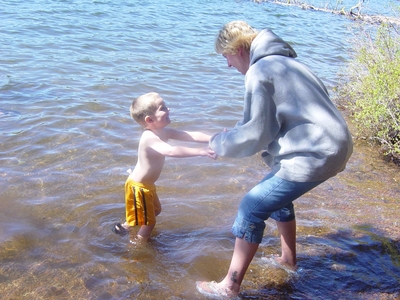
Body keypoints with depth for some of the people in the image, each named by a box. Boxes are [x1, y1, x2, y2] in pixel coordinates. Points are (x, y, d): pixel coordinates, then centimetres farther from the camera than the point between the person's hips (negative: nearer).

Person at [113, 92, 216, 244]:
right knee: (149, 221, 4)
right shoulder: (150, 137, -32)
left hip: (147, 185, 10)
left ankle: (126, 226, 44)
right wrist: (200, 151, -53)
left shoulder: (164, 132, -4)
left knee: (156, 210, 29)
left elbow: (191, 136, -7)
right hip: (138, 187, -10)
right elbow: (170, 151, -49)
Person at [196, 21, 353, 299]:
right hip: (333, 145, 10)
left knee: (252, 206, -5)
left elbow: (255, 136, -13)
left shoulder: (259, 73, -12)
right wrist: (234, 133, 17)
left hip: (313, 155, -10)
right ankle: (288, 259, 41)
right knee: (276, 193, 27)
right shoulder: (283, 61, 18)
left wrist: (219, 143, 3)